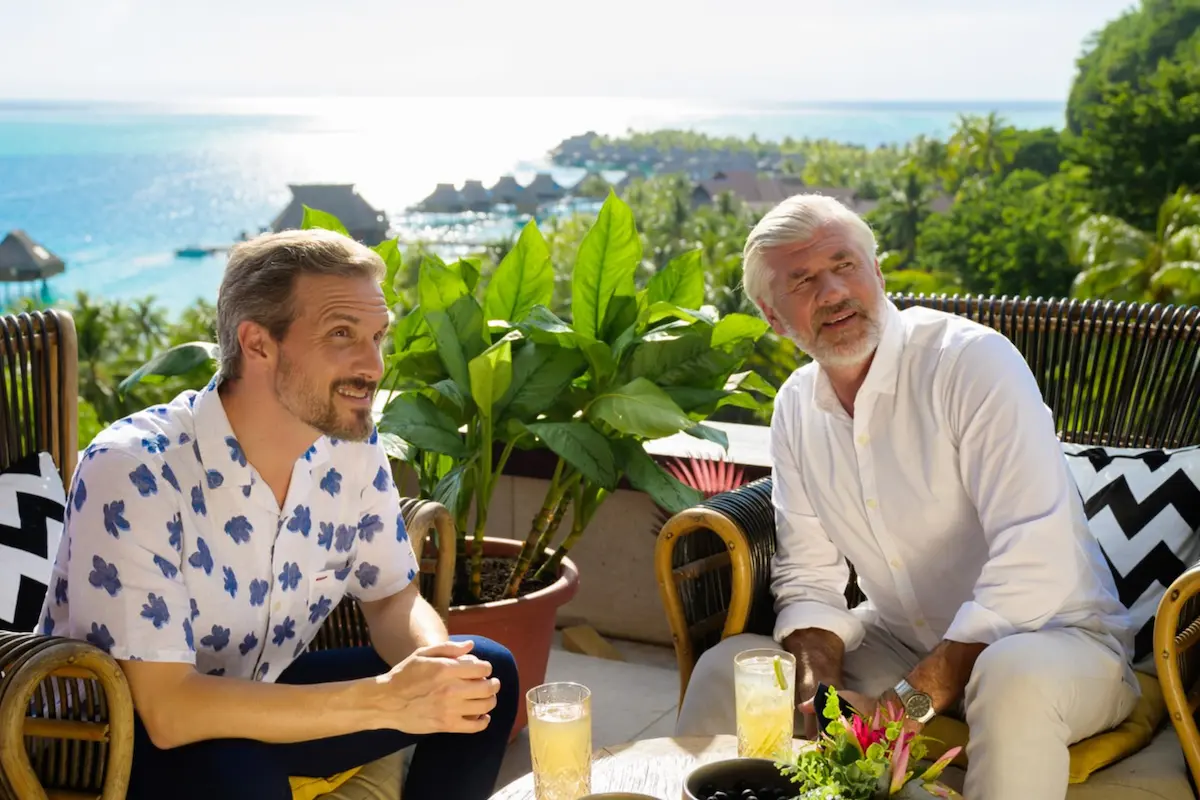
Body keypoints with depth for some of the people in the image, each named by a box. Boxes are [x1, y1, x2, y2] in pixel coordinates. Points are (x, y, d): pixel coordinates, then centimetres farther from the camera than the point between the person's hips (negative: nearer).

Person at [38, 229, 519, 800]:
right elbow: (166, 710, -33)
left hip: (263, 698, 6)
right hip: (118, 740, -6)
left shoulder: (353, 446, -10)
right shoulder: (133, 472, -30)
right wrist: (384, 700, -37)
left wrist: (434, 665, -22)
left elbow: (393, 599, 2)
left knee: (486, 675, -6)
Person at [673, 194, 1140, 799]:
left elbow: (1036, 557, -27)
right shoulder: (795, 409, 2)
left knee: (1014, 675, -38)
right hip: (900, 641, 5)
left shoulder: (972, 359, -19)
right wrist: (817, 680, -17)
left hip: (1053, 634, -5)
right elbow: (808, 579, 5)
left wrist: (915, 696, -27)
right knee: (726, 668, -8)